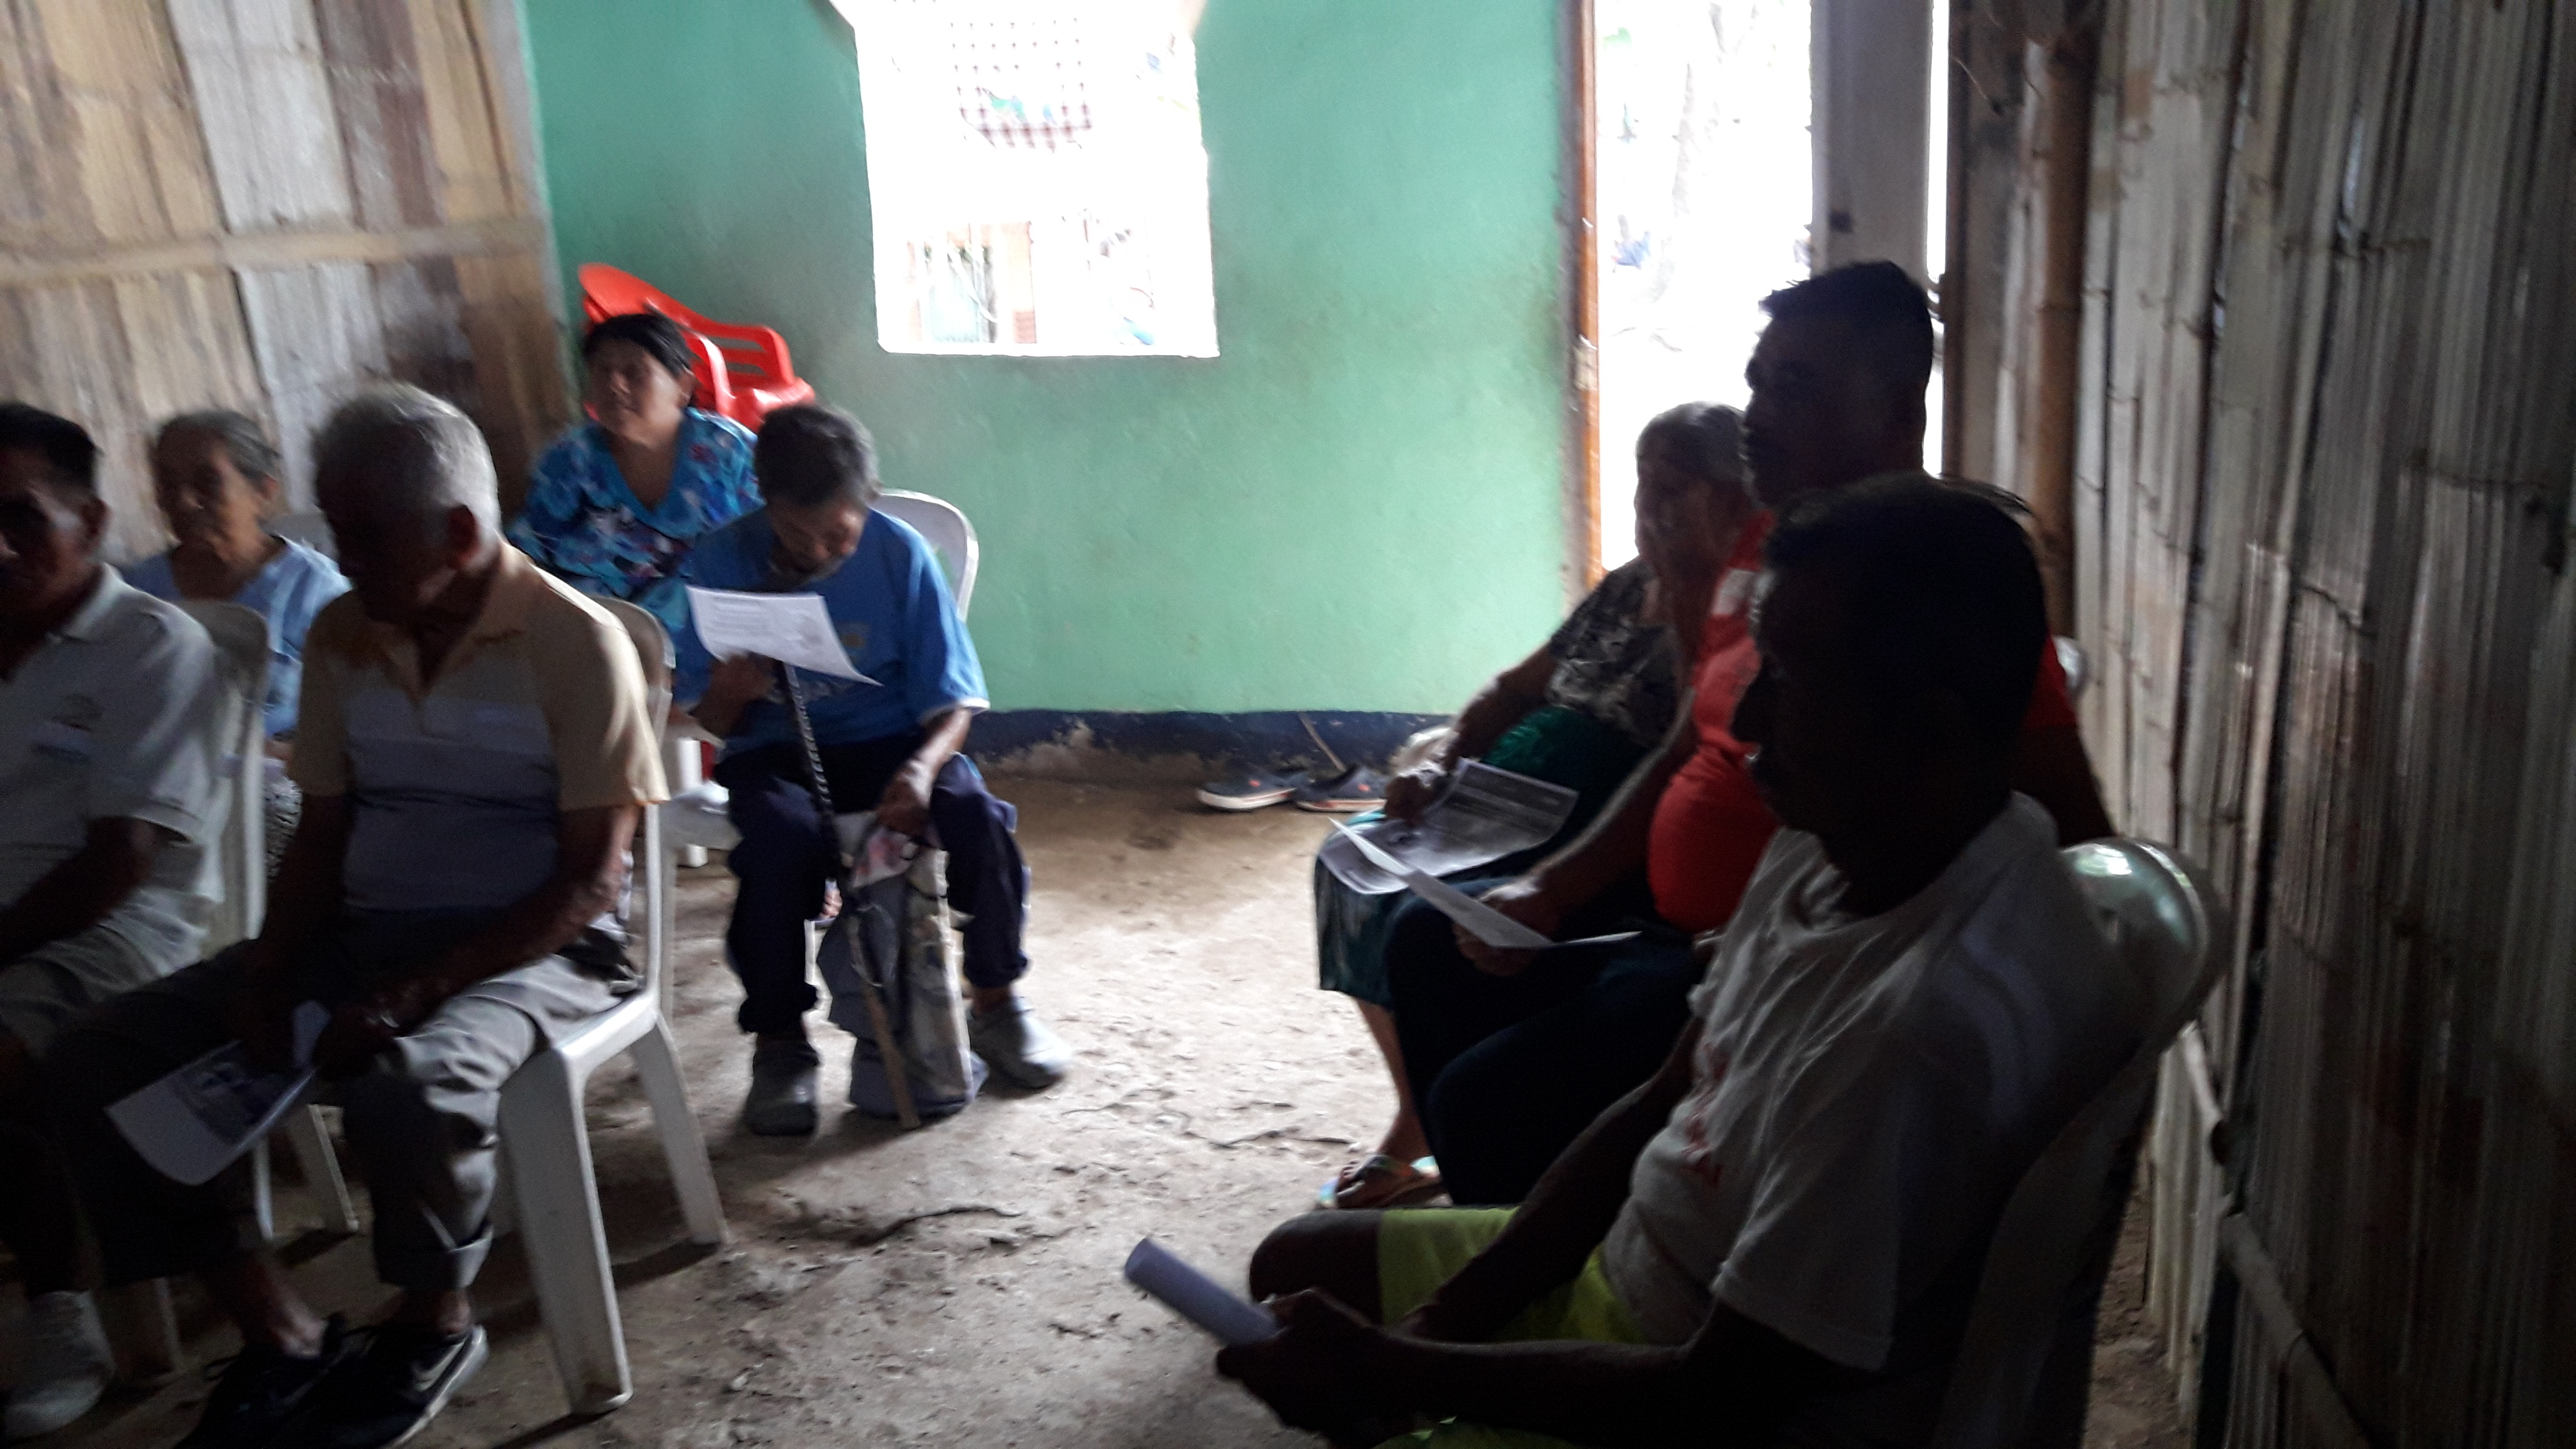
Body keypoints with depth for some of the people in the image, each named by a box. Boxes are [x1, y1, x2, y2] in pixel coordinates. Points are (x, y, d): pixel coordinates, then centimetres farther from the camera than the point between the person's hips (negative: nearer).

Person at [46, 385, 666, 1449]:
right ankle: (286, 1337, 0)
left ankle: (434, 1324, -4)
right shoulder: (341, 635, 8)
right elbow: (321, 834, 13)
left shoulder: (577, 643, -12)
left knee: (407, 1092, -37)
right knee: (97, 1062, -8)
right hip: (360, 931, 7)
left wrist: (418, 992, -23)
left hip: (532, 948, -6)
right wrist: (270, 969, -6)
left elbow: (590, 882, -15)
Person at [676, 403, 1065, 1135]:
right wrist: (729, 693, -27)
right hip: (774, 750, -1)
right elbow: (717, 722, -2)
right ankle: (778, 1042, -12)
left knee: (979, 817, -27)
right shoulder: (724, 560, -10)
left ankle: (994, 1000, 0)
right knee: (784, 837, -34)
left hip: (886, 739, 1)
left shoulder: (900, 554, -10)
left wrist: (921, 767, -29)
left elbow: (952, 702, -8)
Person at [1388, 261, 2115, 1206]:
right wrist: (1552, 889, 4)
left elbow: (2072, 843, -21)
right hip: (1668, 923, 10)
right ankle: (1493, 1205, 27)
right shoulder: (1764, 546, 8)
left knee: (1486, 1100, -20)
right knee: (1428, 945, 16)